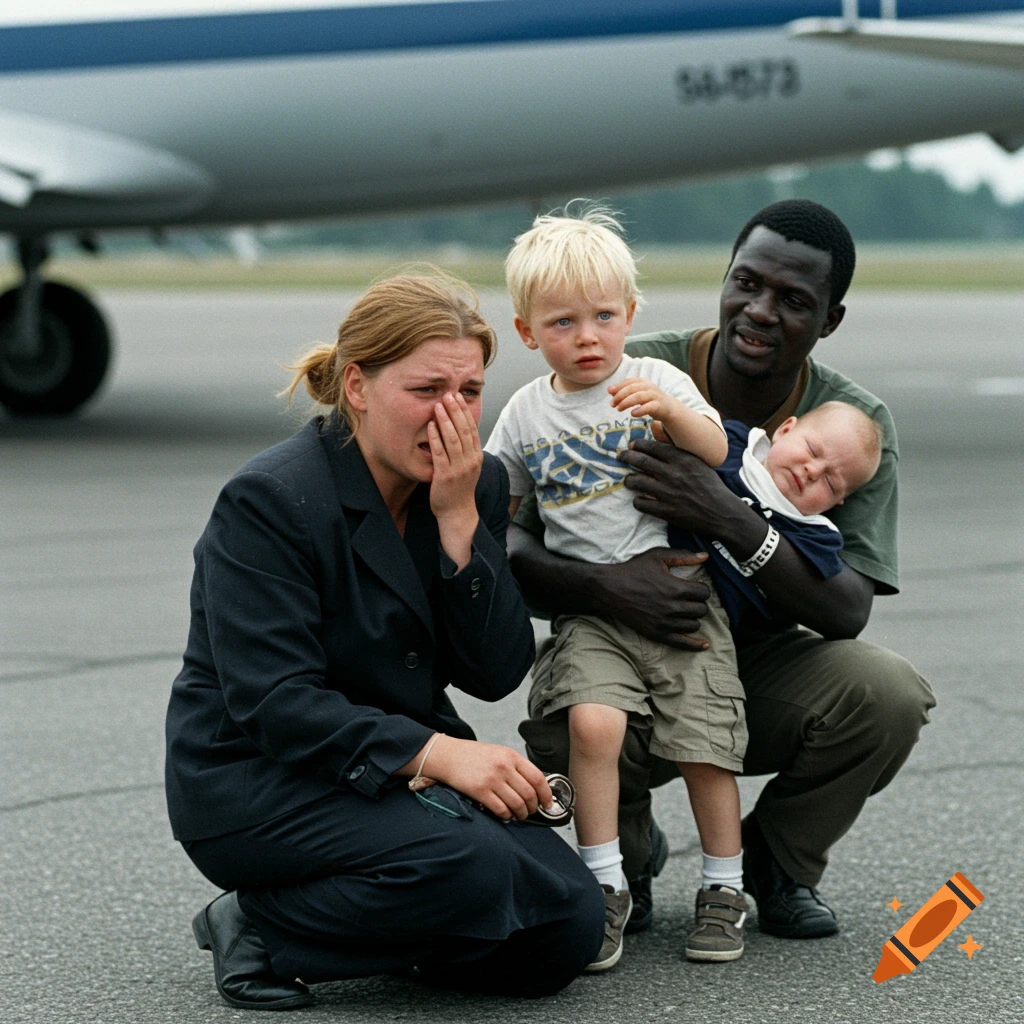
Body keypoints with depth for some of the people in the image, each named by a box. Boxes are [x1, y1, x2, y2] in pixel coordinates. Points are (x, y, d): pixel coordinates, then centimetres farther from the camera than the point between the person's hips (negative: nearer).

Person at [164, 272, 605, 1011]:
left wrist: (459, 518, -17)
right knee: (469, 868, -32)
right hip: (256, 782, -8)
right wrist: (436, 753, -32)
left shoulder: (478, 486, 3)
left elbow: (497, 672, -5)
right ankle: (261, 927, -9)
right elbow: (273, 703, -23)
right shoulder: (270, 500, -16)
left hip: (404, 772, 8)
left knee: (571, 927, -10)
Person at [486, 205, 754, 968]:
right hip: (590, 609, 1)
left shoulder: (656, 381, 2)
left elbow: (716, 452, -13)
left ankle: (725, 891, 17)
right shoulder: (526, 413, 8)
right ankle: (605, 887, -12)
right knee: (592, 720, -23)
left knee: (704, 740, -3)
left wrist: (671, 411, -29)